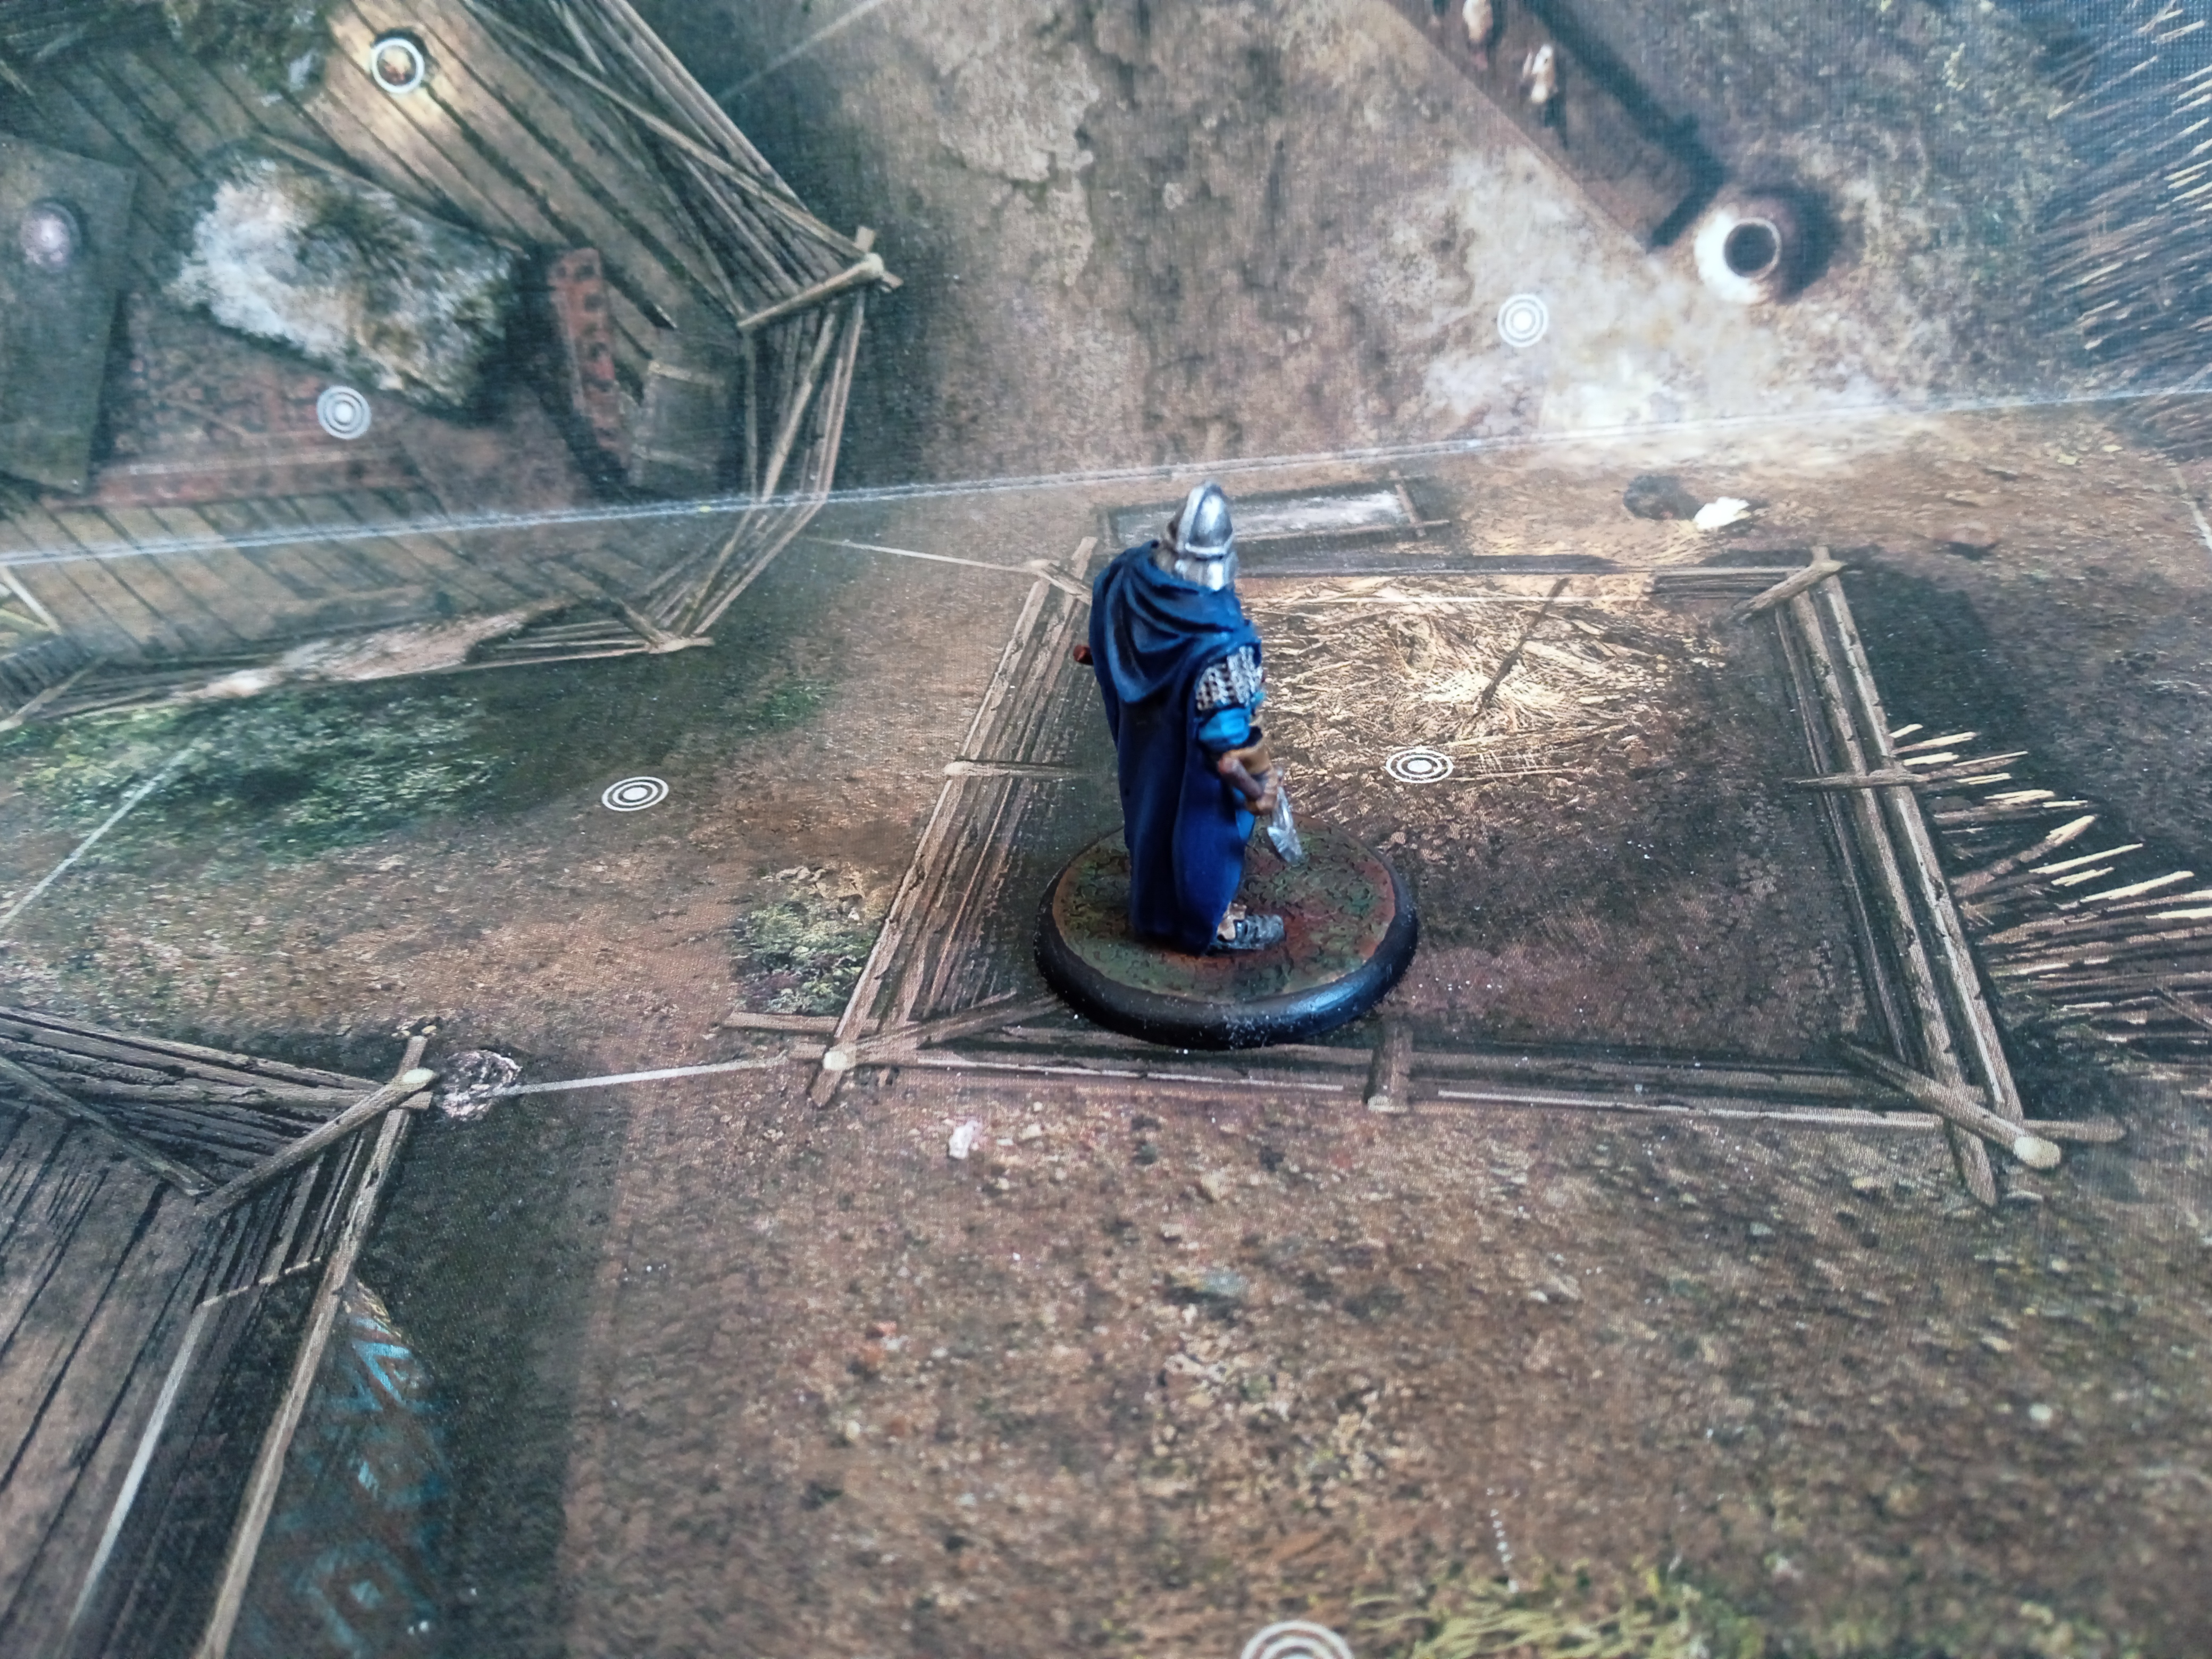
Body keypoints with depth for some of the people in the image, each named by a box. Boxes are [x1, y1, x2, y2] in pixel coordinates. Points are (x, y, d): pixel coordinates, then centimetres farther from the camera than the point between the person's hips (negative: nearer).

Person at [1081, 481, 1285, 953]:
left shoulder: (1132, 576, -20)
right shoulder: (1220, 640, -39)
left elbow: (1110, 646, 2)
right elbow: (1226, 735, -29)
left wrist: (1092, 655, 24)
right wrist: (1256, 788, -14)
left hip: (1142, 747, 7)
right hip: (1192, 764, -7)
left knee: (1150, 814, 30)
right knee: (1203, 834, 18)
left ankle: (1151, 909, 56)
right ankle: (1211, 924, 43)